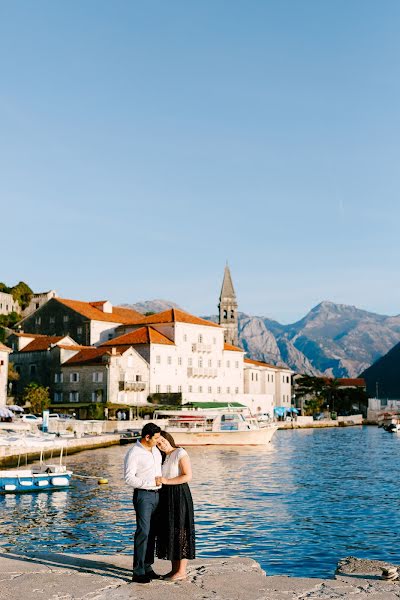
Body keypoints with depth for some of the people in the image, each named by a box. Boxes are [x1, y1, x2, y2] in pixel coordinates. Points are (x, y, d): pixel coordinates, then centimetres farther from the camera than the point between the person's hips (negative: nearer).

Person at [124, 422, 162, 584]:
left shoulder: (155, 449, 9)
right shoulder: (133, 453, -15)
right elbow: (129, 479, -20)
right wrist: (152, 482, -21)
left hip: (156, 494, 8)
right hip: (143, 495, -8)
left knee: (152, 533, 10)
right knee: (143, 532, -11)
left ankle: (147, 567, 19)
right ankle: (138, 573, -7)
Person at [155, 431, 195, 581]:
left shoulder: (181, 453, -10)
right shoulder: (163, 458, 14)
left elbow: (188, 476, -17)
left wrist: (167, 481, -18)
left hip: (179, 495, -8)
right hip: (166, 496, 8)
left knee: (179, 532, -4)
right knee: (169, 532, 9)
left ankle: (182, 571, 3)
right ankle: (174, 569, 17)